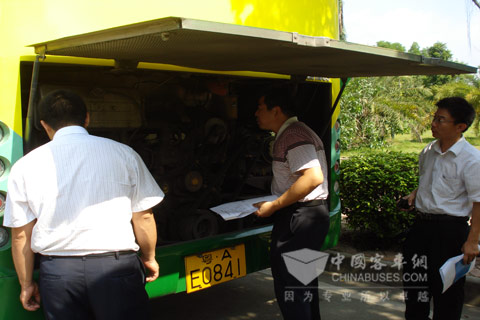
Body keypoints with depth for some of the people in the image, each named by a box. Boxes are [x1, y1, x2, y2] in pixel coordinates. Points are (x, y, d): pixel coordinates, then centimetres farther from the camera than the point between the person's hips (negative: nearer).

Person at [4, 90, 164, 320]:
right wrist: (149, 258, 19)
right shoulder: (123, 154, 0)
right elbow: (143, 217, 3)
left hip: (57, 272, 2)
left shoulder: (25, 167, 2)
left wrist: (26, 285, 17)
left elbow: (21, 234, 5)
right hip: (116, 266, -1)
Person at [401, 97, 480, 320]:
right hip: (422, 223, 7)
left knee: (446, 287, 5)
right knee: (413, 277, 20)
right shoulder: (429, 151, 5)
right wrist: (414, 195, 5)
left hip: (450, 228, -7)